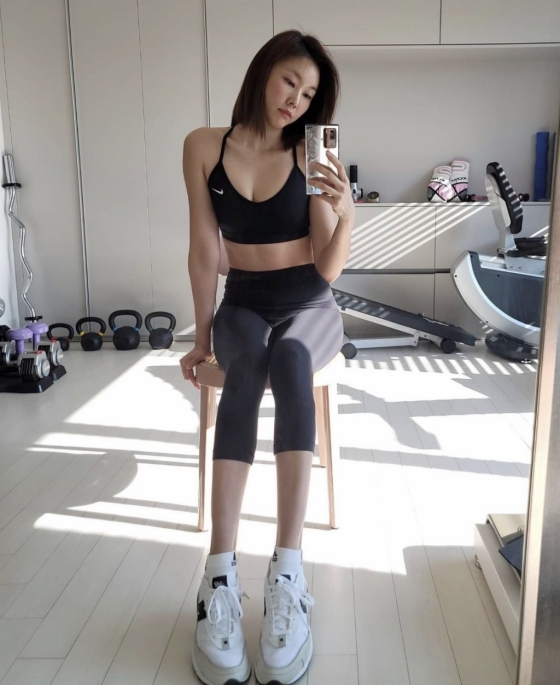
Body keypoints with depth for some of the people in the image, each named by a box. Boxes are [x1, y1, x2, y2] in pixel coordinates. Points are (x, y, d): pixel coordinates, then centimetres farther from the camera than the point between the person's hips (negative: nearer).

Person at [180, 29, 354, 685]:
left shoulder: (313, 156, -3)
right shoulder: (204, 147, 1)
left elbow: (328, 268, -7)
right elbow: (204, 250, 2)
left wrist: (346, 213, -25)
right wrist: (203, 334, 1)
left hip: (308, 307, 0)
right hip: (242, 305, 1)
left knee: (289, 357, -36)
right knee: (248, 365, -34)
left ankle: (288, 571, -39)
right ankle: (221, 576, -38)